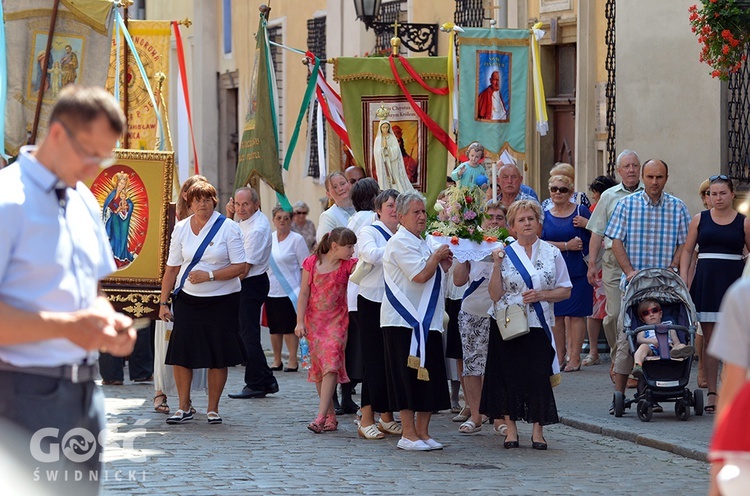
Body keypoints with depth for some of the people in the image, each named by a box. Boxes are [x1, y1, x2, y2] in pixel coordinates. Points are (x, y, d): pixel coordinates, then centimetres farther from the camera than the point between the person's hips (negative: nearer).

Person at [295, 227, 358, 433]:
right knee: (318, 368, 5)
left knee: (330, 366, -15)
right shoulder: (312, 263, 0)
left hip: (336, 321, -2)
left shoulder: (347, 265, 0)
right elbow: (304, 294, 1)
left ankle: (321, 417, -19)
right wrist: (300, 322, -3)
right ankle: (331, 416, 15)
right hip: (314, 321, 2)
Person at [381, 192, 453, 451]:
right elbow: (420, 275, -20)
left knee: (430, 377, 7)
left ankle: (422, 432, 13)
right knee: (409, 377, -6)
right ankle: (408, 434, -2)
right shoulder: (400, 243, -11)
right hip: (404, 320, -9)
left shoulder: (422, 243, 19)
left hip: (426, 320, 9)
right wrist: (437, 256, -5)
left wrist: (443, 264, 12)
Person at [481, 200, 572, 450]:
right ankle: (511, 427, 11)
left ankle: (537, 429, 6)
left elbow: (565, 290, 6)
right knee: (509, 375, 1)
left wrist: (540, 295, -9)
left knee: (539, 375, -4)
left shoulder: (551, 253, 6)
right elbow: (495, 295, -1)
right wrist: (497, 265, -11)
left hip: (538, 325, 0)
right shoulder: (505, 253, 5)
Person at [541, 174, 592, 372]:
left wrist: (587, 224, -14)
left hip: (577, 271, -3)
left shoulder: (580, 211, 3)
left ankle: (574, 357, 1)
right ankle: (559, 356, 13)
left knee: (576, 314, -3)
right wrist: (566, 246, -11)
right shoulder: (545, 215, 8)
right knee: (556, 315, 4)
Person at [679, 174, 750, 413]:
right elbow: (687, 251, 9)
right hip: (706, 282, 2)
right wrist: (683, 281, 0)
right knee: (709, 338, 3)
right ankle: (711, 393, 7)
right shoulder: (700, 220, 8)